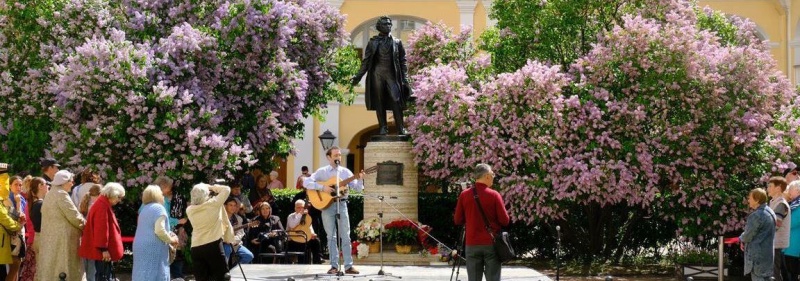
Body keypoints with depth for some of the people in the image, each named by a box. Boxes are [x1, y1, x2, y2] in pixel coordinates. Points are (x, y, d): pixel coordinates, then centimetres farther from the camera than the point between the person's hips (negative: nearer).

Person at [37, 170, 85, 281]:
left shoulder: (50, 195, 16)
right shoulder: (61, 195, -14)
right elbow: (73, 216, -17)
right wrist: (84, 224, 0)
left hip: (49, 237, 10)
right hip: (62, 238, -10)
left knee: (51, 266, 9)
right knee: (62, 267, -7)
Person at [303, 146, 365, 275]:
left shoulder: (346, 171, 9)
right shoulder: (322, 171, 3)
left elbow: (357, 188, 8)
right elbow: (306, 183, -7)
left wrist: (360, 179, -13)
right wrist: (322, 187, -17)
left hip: (341, 204, 2)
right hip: (327, 205, -1)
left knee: (345, 236, -2)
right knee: (331, 236, 1)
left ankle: (348, 266, -1)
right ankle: (334, 266, 4)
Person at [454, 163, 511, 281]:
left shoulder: (464, 195, 0)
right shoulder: (494, 195, -7)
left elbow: (457, 220, 5)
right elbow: (505, 221, -7)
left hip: (472, 244, 2)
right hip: (491, 244, -2)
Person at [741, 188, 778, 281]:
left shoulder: (756, 216, -21)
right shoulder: (769, 212, 9)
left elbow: (748, 236, -16)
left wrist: (741, 238, 6)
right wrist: (745, 240, 11)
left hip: (757, 256, -9)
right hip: (767, 253, 9)